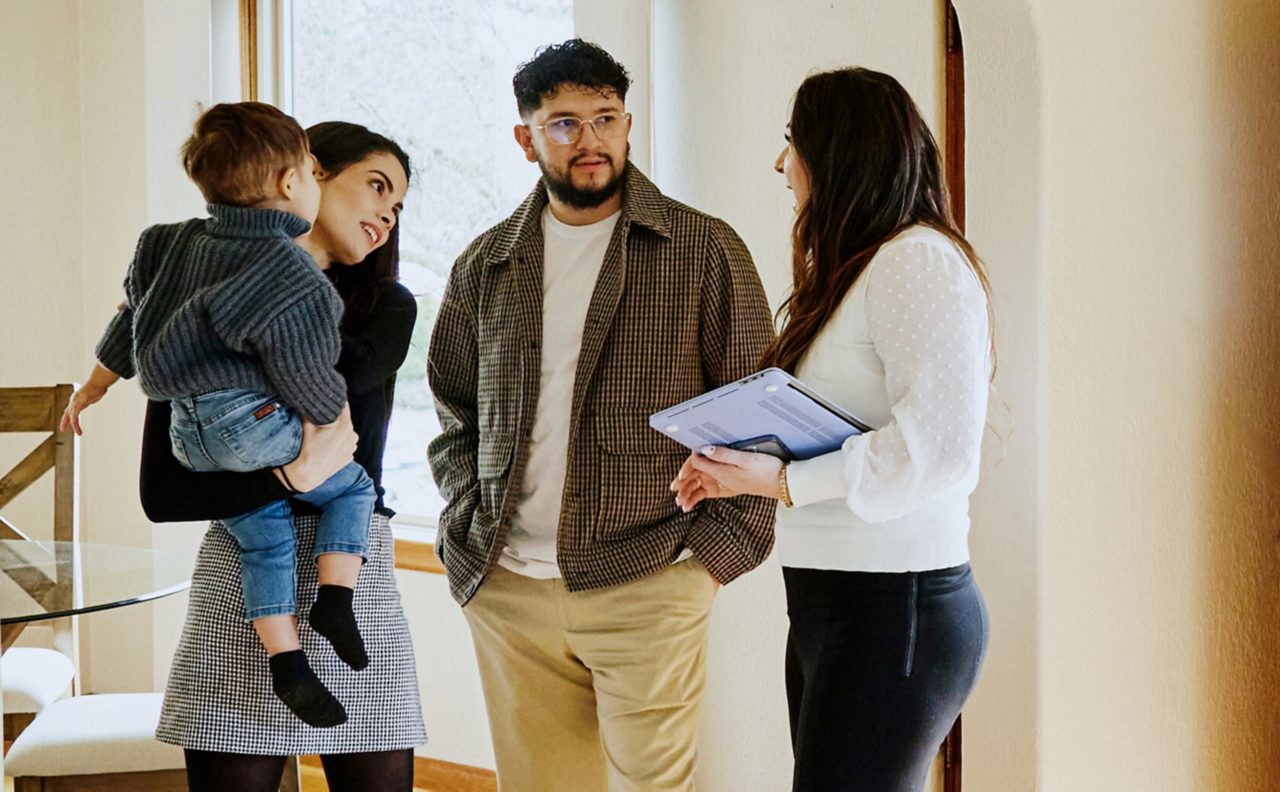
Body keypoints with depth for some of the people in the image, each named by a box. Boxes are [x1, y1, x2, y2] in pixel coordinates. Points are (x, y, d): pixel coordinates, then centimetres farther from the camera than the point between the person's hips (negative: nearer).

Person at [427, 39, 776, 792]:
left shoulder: (704, 250, 0)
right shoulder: (485, 266, 12)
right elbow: (455, 412, 20)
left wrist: (718, 549, -8)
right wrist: (467, 531, 7)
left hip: (648, 589, -3)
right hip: (508, 589, 4)